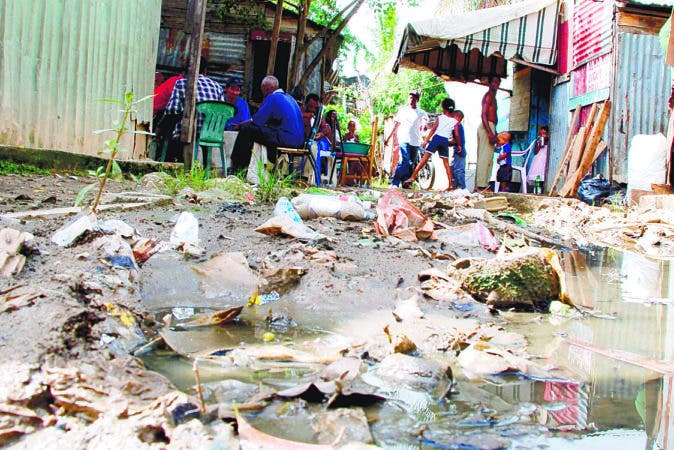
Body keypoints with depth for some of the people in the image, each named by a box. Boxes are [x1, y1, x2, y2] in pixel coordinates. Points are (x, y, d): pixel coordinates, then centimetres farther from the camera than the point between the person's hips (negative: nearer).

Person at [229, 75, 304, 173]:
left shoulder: (272, 97, -6)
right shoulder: (289, 97, 22)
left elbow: (257, 120, -8)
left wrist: (242, 124, 11)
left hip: (286, 139, -9)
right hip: (299, 140, 9)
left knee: (246, 129, -4)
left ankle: (237, 167, 3)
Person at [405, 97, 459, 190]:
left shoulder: (440, 117, 8)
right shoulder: (455, 121, 10)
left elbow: (433, 129, 0)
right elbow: (456, 135, 3)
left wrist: (426, 140, -2)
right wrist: (458, 144, 16)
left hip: (436, 138, -2)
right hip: (445, 141, 2)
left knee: (425, 158, -6)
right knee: (446, 162, 11)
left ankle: (412, 177, -13)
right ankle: (450, 184, 7)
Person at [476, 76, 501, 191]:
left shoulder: (492, 97, 24)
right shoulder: (489, 96, -8)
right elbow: (483, 115, -18)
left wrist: (494, 133, 27)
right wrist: (490, 133, -25)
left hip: (489, 127, 11)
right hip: (487, 127, -11)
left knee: (483, 157, 9)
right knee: (486, 157, -13)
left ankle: (480, 184, 10)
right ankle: (482, 185, -16)